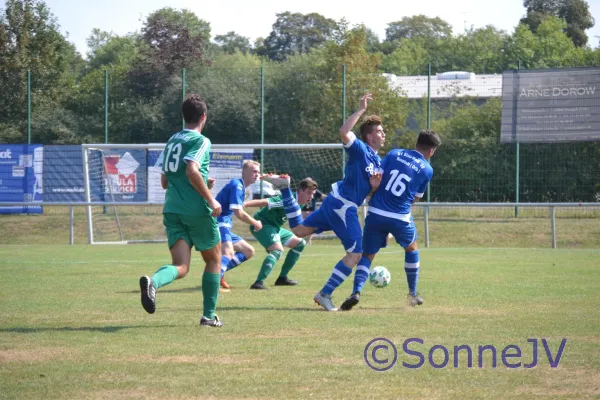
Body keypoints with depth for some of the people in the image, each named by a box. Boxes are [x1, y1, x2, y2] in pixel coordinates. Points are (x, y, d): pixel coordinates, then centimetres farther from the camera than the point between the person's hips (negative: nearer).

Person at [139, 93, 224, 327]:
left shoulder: (172, 141, 17)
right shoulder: (201, 141, -6)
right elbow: (192, 171, -23)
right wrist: (211, 200, -17)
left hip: (172, 209, 5)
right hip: (197, 210, -5)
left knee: (181, 266, -4)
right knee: (214, 260, 16)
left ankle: (153, 282, -37)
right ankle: (209, 315, 17)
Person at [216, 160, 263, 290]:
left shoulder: (240, 187, 17)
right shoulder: (237, 185, -13)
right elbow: (239, 213, -19)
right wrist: (256, 223, -6)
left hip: (224, 226, 10)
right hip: (219, 224, -10)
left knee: (249, 251, 15)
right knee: (229, 253, -32)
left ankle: (219, 274, 8)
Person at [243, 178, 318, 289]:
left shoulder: (300, 203, 1)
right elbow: (264, 202, -38)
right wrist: (244, 204, -49)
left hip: (275, 227, 11)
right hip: (262, 224, -11)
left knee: (300, 243, 20)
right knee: (278, 250, -33)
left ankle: (282, 278, 24)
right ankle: (259, 282, -43)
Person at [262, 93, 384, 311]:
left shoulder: (377, 161, 14)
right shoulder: (360, 149, -12)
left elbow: (371, 191, 17)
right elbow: (343, 132, -32)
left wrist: (376, 184, -6)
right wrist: (361, 110, -28)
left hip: (335, 203, 9)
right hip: (343, 205, -9)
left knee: (299, 230, 23)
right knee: (355, 254, -8)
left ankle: (284, 187, 23)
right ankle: (325, 294, -7)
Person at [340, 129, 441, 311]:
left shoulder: (395, 153, 4)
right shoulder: (427, 170, 1)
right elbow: (416, 198, 10)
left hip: (375, 214, 1)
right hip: (400, 218, -1)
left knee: (367, 255, 12)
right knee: (411, 248, 28)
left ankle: (356, 291, -14)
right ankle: (413, 294, 34)